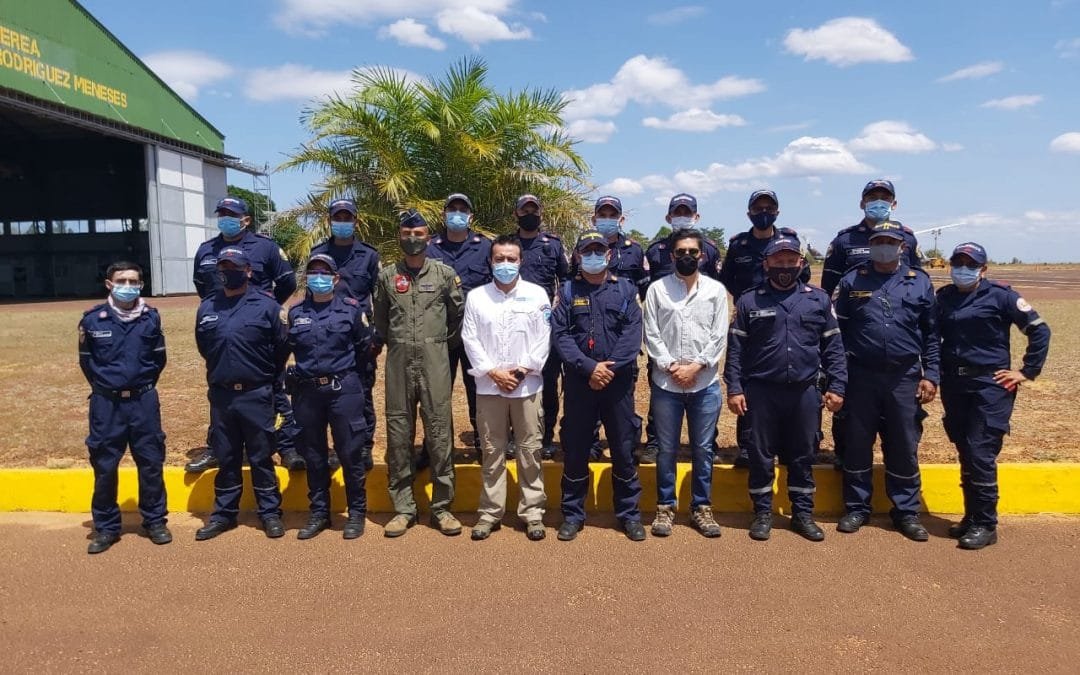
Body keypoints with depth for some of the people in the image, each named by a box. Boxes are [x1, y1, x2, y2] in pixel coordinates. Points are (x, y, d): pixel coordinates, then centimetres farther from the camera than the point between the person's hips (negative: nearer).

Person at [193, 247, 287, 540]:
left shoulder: (267, 306, -6)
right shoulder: (206, 308, 5)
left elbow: (281, 349, 1)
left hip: (256, 395, -3)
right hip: (220, 395, 3)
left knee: (261, 457, 6)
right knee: (226, 458, 13)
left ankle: (270, 513, 17)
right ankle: (224, 513, 25)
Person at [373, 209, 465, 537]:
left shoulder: (445, 273, 3)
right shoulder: (387, 276, 7)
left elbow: (458, 314, 12)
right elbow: (380, 319, 17)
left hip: (434, 359, -1)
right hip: (399, 360, 2)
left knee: (439, 430, -1)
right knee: (398, 432, 4)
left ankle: (442, 507, 10)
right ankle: (403, 508, 15)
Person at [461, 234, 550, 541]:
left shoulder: (537, 294, 4)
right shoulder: (476, 296, 6)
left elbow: (544, 339, -1)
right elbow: (470, 339, 0)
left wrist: (523, 369, -10)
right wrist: (492, 372, -9)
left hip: (528, 385, -1)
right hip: (488, 385, 1)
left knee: (530, 451, 4)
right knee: (492, 451, 7)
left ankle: (532, 512, 14)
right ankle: (490, 512, 17)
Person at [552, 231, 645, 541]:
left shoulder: (626, 289, 7)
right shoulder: (567, 291, 6)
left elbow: (633, 333, -3)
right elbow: (560, 334, -5)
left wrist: (611, 367, -15)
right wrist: (589, 367, -16)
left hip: (618, 381, 0)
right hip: (578, 381, 0)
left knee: (623, 447, 6)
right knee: (574, 448, 6)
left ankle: (629, 513, 20)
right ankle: (573, 513, 20)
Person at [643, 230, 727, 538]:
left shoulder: (716, 290, 5)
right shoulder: (657, 289, 4)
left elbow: (719, 336, 0)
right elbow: (651, 334, -1)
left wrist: (696, 366, -11)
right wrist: (671, 366, -11)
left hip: (705, 383, 1)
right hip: (666, 383, 0)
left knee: (703, 449, 9)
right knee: (667, 449, 7)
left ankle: (701, 507, 22)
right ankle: (665, 507, 20)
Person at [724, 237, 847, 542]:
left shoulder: (819, 299, 5)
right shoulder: (749, 301, 0)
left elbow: (832, 346, 7)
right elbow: (736, 348, 0)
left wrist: (836, 386, 1)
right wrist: (734, 388, -5)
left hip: (804, 391, 2)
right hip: (761, 391, -1)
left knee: (802, 456, 11)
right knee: (761, 454, 7)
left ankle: (803, 514, 25)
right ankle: (762, 513, 21)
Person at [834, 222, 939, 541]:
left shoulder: (920, 282, 6)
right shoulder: (852, 281, 4)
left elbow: (932, 333, 7)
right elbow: (839, 330, 4)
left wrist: (931, 376, 0)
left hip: (905, 378, 0)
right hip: (861, 377, 0)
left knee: (904, 446, 7)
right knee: (857, 443, 7)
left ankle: (906, 512, 21)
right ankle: (856, 508, 20)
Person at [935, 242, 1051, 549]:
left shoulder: (999, 295, -4)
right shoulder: (943, 297, 9)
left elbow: (1040, 330, -3)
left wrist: (1027, 371, -5)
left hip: (990, 385, -5)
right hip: (954, 384, 5)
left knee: (980, 453, -8)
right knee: (965, 454, 11)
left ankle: (985, 524, 2)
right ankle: (971, 516, 22)